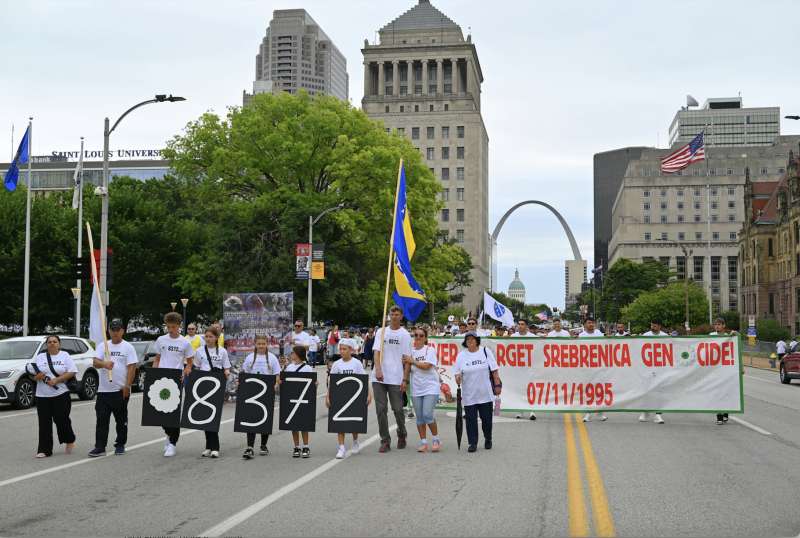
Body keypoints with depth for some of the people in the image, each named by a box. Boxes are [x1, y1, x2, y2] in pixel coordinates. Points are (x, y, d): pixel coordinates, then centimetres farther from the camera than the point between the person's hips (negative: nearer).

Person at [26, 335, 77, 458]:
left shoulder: (65, 356, 4)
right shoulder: (39, 357, 11)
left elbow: (71, 372, -5)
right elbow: (32, 374, 11)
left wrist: (56, 380, -16)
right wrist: (37, 377, -12)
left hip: (61, 394, -3)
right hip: (42, 396, 3)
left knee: (61, 420, -3)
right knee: (44, 423, 0)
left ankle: (69, 440, 23)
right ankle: (44, 450, 3)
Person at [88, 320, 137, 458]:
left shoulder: (128, 347, 0)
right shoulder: (102, 346, 9)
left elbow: (132, 368, -5)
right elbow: (95, 362, -3)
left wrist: (127, 386, -13)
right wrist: (104, 364, -26)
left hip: (121, 390, -2)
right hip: (103, 389, 2)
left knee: (121, 420, 7)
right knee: (102, 419, -1)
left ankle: (120, 445, 18)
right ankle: (100, 447, 1)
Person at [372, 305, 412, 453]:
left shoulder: (405, 335, 3)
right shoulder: (381, 332, 9)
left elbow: (406, 359, 1)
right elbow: (377, 352, 1)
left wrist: (404, 379, -6)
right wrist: (378, 369, -16)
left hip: (396, 379, -2)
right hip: (379, 378, 2)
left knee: (397, 409, 3)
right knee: (381, 409, 1)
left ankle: (401, 435, 27)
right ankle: (385, 441, 7)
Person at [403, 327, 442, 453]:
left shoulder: (430, 350, -2)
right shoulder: (411, 351, 11)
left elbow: (426, 366, -15)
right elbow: (409, 369, 13)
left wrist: (412, 361, -5)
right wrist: (406, 363, -8)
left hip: (430, 387, -5)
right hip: (416, 389, 5)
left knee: (427, 415, -13)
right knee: (419, 417, 5)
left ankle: (436, 439, 5)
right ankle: (423, 442, 13)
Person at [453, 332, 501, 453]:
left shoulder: (486, 352, 1)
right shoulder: (461, 355, 3)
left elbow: (494, 371, 2)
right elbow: (457, 373, 3)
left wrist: (497, 385, -2)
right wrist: (458, 379, -18)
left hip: (486, 393, 0)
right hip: (469, 395, 0)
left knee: (486, 418, 8)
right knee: (471, 419, 0)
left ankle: (488, 439, 29)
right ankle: (472, 443, 10)